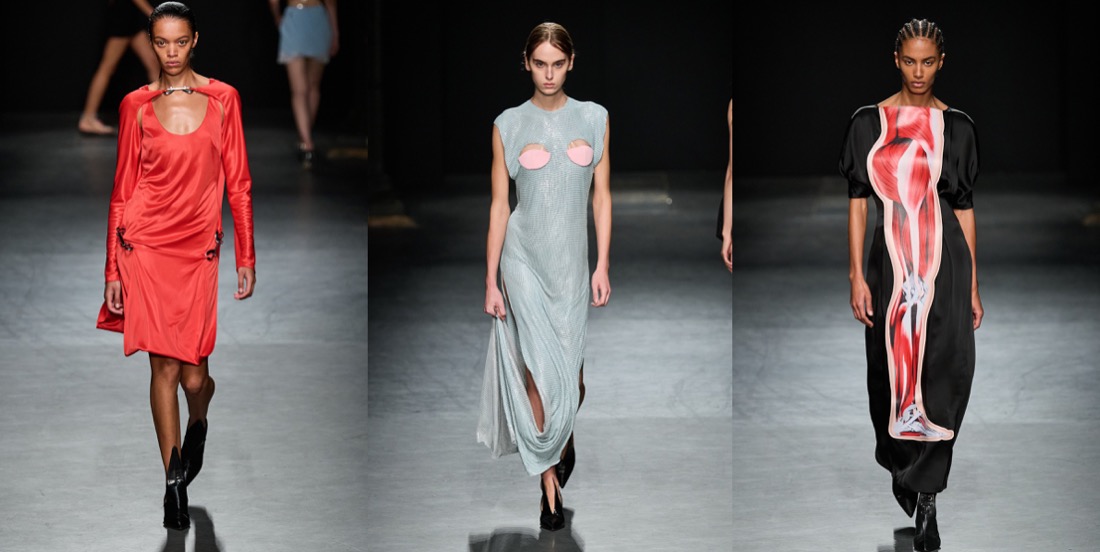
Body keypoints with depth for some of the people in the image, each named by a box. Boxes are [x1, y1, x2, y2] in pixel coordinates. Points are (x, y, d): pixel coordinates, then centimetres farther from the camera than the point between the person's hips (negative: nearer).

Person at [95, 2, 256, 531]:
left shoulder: (222, 99, 4)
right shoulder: (136, 105, 3)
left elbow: (237, 183, 6)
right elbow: (123, 189, 5)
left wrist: (246, 259, 4)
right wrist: (113, 271, 3)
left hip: (199, 247, 0)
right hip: (145, 244, 0)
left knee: (193, 373, -2)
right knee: (164, 365, -2)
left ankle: (197, 424, 36)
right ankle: (174, 485, 10)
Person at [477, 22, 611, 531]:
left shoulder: (594, 119, 2)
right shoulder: (508, 125, -3)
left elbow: (602, 197, 5)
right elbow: (499, 205, -1)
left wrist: (602, 266, 0)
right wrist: (490, 280, -2)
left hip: (572, 261, 2)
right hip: (524, 260, -2)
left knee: (571, 370, 8)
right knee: (540, 371, -6)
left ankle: (565, 438, 39)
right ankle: (549, 479, 4)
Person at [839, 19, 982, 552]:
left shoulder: (956, 127, 5)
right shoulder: (869, 122, 3)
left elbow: (964, 207, 7)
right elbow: (858, 202, 2)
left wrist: (973, 286, 5)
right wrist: (857, 276, -5)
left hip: (945, 265, 0)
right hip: (891, 263, 0)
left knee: (941, 376, -8)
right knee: (893, 372, 7)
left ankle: (926, 499, -3)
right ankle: (900, 464, 34)